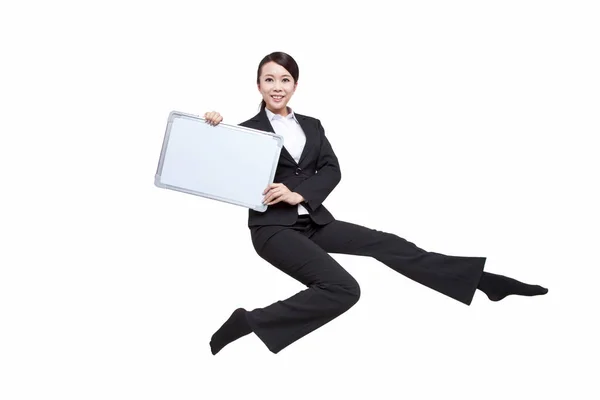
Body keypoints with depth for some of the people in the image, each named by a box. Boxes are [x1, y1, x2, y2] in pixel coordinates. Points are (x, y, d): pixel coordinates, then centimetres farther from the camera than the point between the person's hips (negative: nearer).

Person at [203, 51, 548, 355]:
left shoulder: (312, 125, 17)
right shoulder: (247, 130, 2)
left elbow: (332, 171, 3)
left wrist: (298, 193, -15)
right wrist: (215, 131, -18)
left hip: (315, 221, 6)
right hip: (273, 228, -5)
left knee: (388, 244, -7)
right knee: (343, 289, -27)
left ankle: (486, 280, -9)